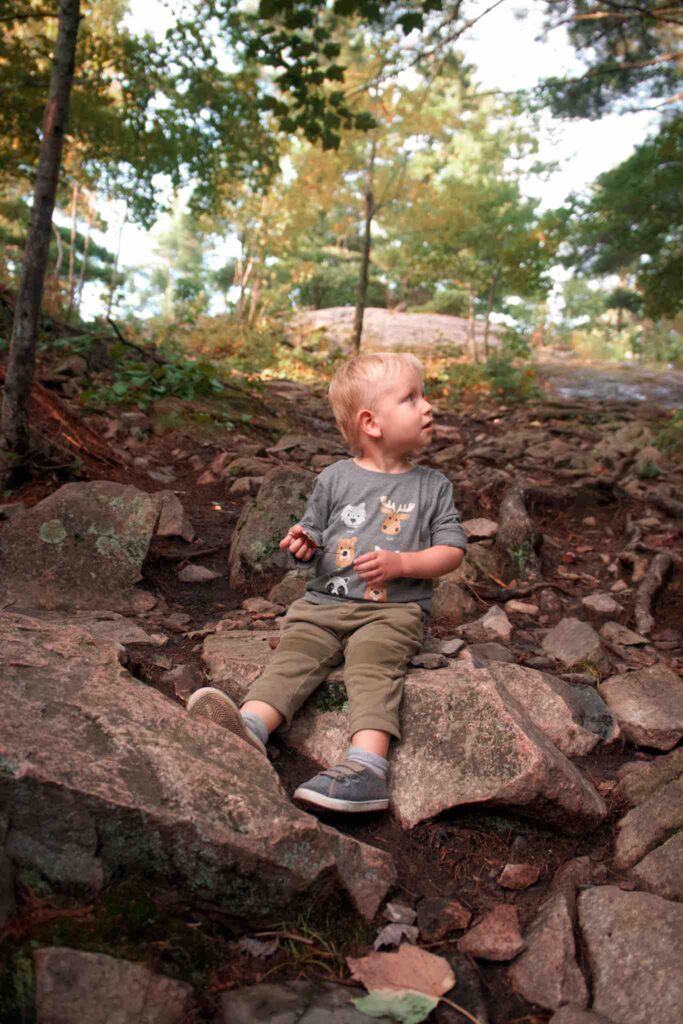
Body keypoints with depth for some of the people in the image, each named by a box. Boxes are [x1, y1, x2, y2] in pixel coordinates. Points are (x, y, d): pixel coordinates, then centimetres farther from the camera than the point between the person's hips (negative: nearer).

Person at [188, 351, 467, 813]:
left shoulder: (433, 486, 8)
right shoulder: (334, 479, 10)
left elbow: (452, 550, 5)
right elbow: (313, 536, 20)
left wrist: (400, 563, -10)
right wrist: (303, 545, -5)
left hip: (393, 609, -2)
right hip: (324, 602, 2)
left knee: (372, 665, -28)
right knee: (294, 654, -22)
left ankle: (368, 763, -42)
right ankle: (250, 727, -41)